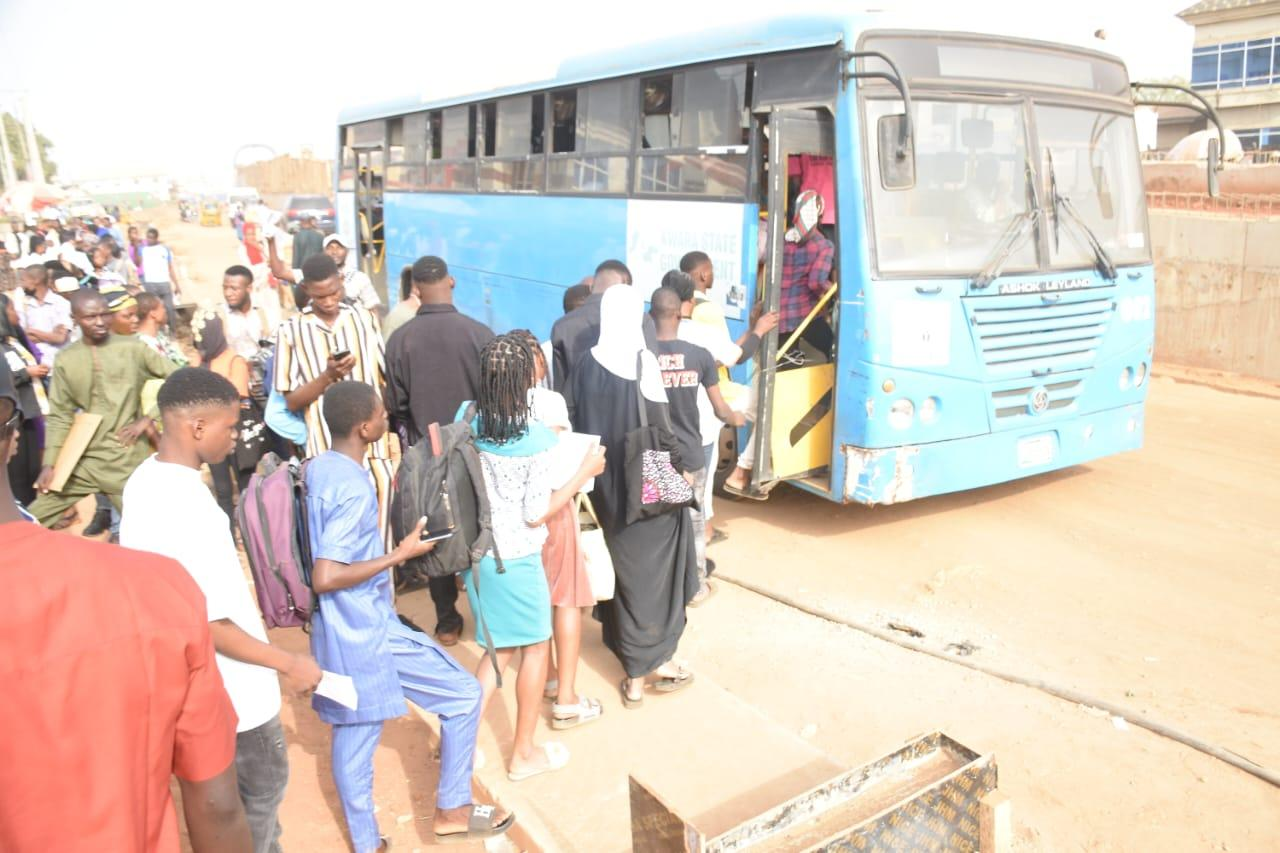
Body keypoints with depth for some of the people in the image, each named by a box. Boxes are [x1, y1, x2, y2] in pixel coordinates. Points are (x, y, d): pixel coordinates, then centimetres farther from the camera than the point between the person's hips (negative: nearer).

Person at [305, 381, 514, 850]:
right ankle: (452, 810, 19)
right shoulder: (355, 490, -25)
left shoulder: (315, 468, 3)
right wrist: (400, 554, -21)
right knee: (463, 694, 6)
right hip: (369, 634, -9)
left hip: (338, 632, 9)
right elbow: (326, 578, -29)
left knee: (353, 732, 18)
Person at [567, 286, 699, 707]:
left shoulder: (587, 363, 0)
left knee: (623, 562, 20)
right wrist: (679, 468, -3)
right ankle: (651, 661, 13)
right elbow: (659, 424, -16)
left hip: (604, 480, 6)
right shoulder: (642, 362, -17)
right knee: (649, 567, 6)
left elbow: (573, 420, 5)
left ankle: (630, 655, 36)